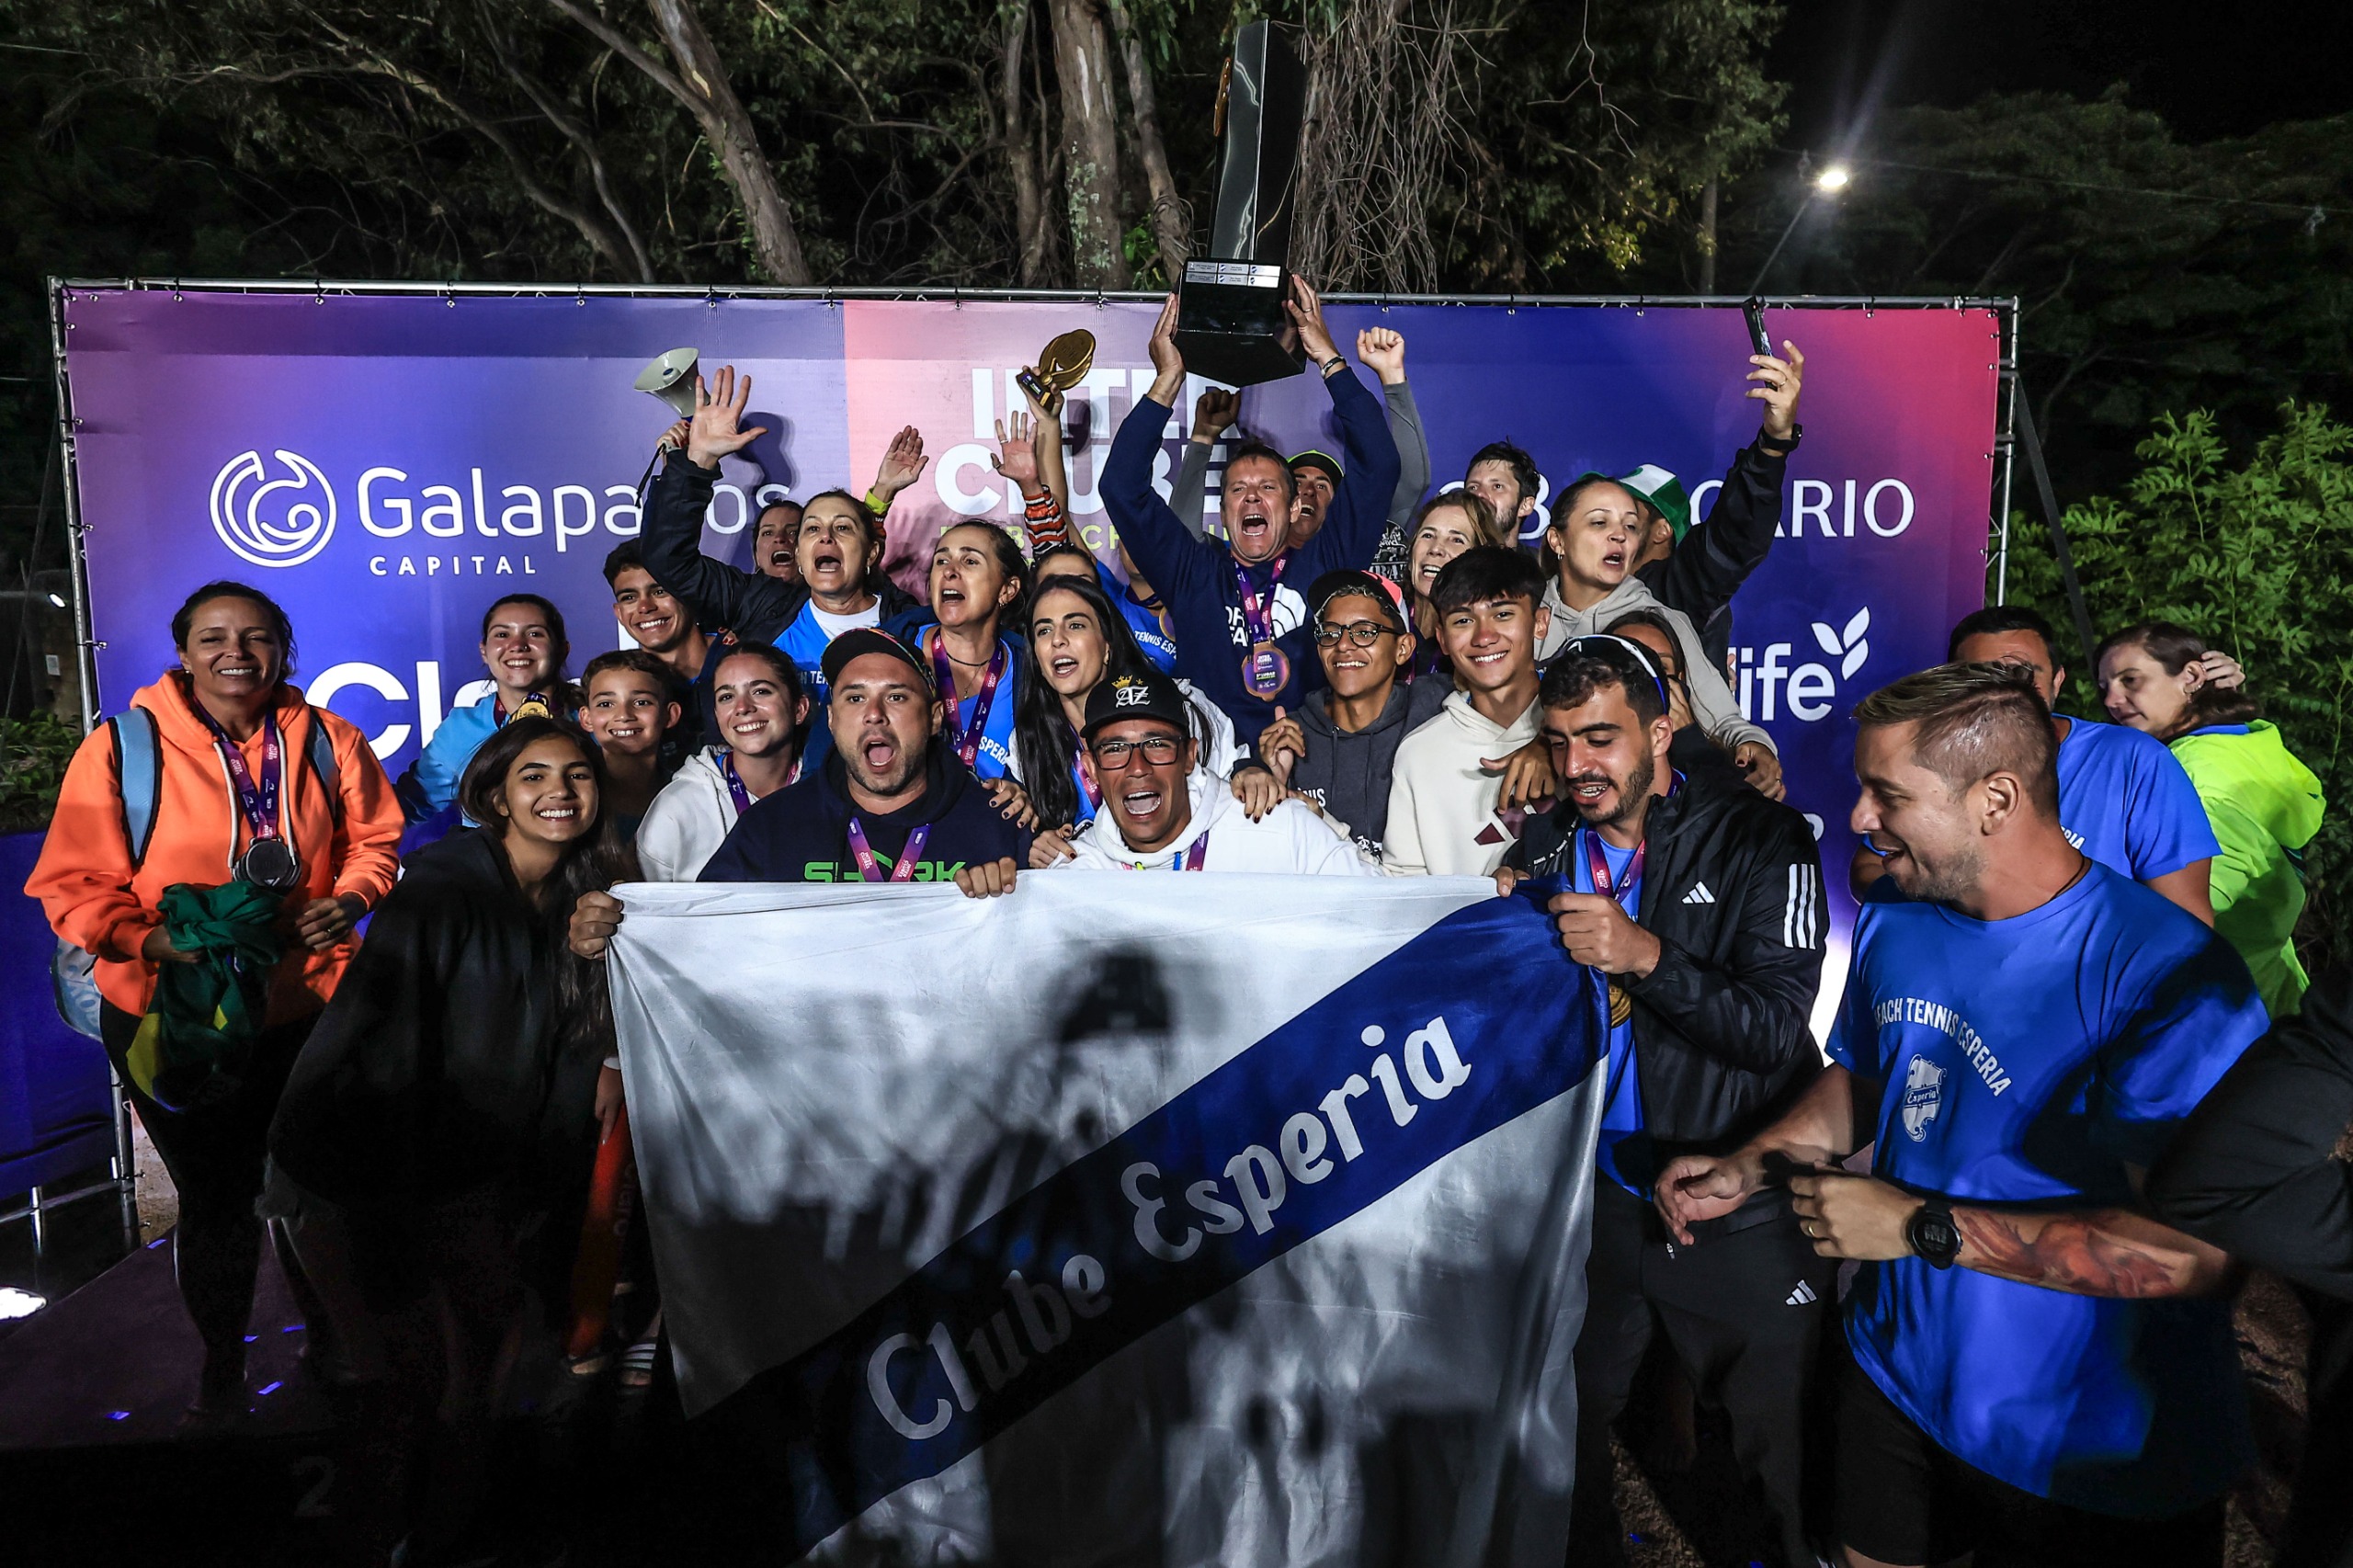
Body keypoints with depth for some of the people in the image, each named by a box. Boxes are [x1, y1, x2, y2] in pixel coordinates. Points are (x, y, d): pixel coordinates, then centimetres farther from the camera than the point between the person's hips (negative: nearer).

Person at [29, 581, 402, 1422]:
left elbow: (376, 840, 7)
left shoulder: (326, 740, -3)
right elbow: (75, 885, -10)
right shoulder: (122, 746, -10)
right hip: (172, 1016, -1)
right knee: (214, 1201, 16)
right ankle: (220, 1369, 41)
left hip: (309, 1007, 2)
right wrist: (150, 940, -26)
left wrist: (351, 898, -12)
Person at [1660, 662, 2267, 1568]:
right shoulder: (1894, 924, -3)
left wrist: (1921, 1227, -28)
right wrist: (1746, 1170, -5)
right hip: (1897, 1382, 6)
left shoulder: (2168, 973, -26)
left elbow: (2200, 1249, -31)